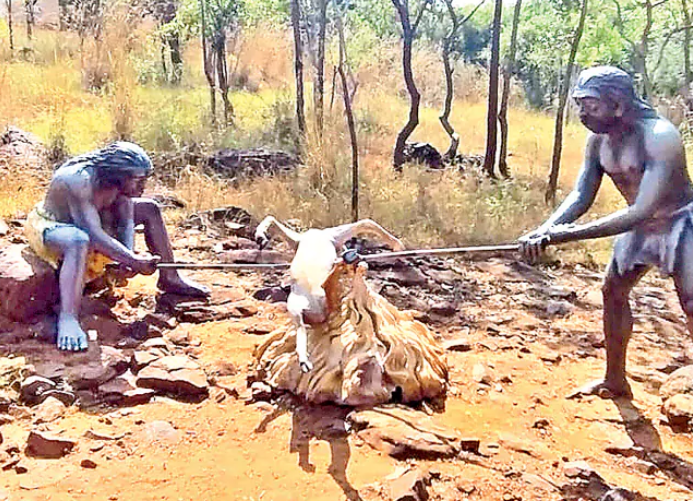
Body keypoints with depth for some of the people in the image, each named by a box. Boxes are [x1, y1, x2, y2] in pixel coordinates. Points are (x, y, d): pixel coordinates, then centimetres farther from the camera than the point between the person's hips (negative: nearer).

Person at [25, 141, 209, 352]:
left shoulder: (117, 179, -12)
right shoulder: (78, 181, -35)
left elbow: (125, 223, -11)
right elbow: (94, 235, -40)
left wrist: (129, 257, -28)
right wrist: (133, 261, -41)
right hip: (48, 227, -8)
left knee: (149, 209, 2)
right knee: (79, 241, -44)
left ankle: (169, 279, 8)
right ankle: (67, 319, -46)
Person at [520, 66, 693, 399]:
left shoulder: (659, 137, -32)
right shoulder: (598, 141, -9)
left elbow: (642, 211, -38)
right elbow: (581, 196, -12)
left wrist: (572, 233, -43)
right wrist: (546, 230, -32)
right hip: (639, 225, 7)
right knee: (613, 291, 8)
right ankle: (615, 381, 23)